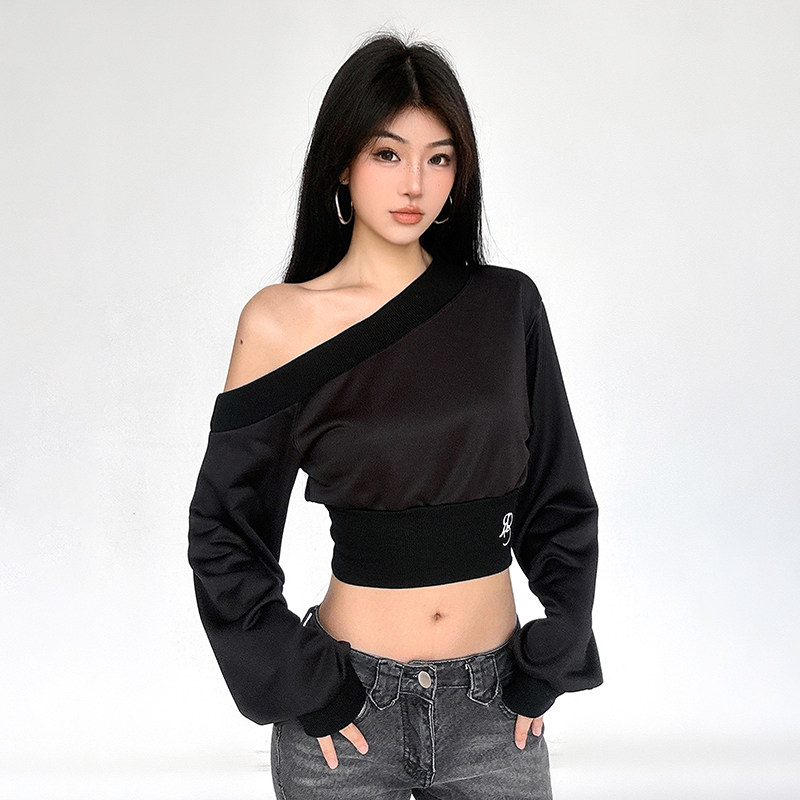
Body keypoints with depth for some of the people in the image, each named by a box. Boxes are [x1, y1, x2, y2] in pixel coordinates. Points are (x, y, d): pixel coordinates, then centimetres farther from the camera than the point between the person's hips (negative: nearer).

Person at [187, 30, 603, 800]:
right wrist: (303, 689, -6)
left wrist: (549, 664, 1)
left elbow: (561, 504, 4)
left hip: (497, 706, 2)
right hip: (348, 707, -2)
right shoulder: (282, 320, -8)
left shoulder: (507, 304, -2)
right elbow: (221, 533, -3)